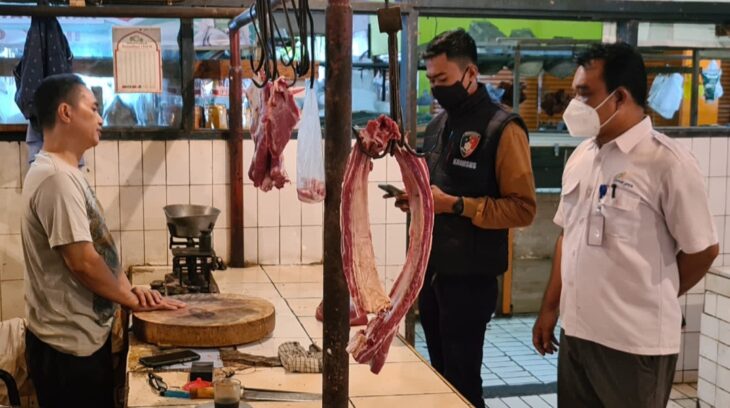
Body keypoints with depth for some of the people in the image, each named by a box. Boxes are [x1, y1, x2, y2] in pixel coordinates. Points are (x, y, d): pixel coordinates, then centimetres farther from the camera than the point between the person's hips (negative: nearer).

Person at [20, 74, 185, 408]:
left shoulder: (65, 173, 11)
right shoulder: (56, 177, -21)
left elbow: (100, 247, 16)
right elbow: (82, 261, -24)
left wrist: (128, 288, 4)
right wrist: (131, 300, -11)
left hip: (85, 336, 10)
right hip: (69, 344, -10)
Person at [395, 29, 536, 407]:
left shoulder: (502, 128, -13)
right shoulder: (437, 125, 11)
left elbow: (522, 208, -18)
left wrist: (455, 205, -23)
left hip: (470, 276, -7)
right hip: (430, 268, 7)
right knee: (440, 375, 16)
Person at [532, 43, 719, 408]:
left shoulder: (668, 162, -13)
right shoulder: (580, 157, 8)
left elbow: (702, 250, -8)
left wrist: (654, 300, 4)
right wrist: (550, 307, 13)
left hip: (636, 343, -6)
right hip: (575, 332, 6)